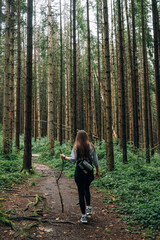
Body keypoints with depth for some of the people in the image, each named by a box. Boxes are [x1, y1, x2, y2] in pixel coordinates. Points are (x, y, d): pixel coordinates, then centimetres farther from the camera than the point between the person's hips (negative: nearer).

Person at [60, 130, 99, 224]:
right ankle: (89, 208, 22)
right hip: (89, 171, 3)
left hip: (79, 171, -3)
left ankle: (84, 216, 8)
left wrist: (64, 157, 1)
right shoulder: (91, 146, 1)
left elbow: (73, 159, -15)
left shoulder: (76, 147, -7)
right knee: (86, 188, 28)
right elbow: (95, 160, 3)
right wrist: (97, 171, 12)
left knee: (81, 192, 5)